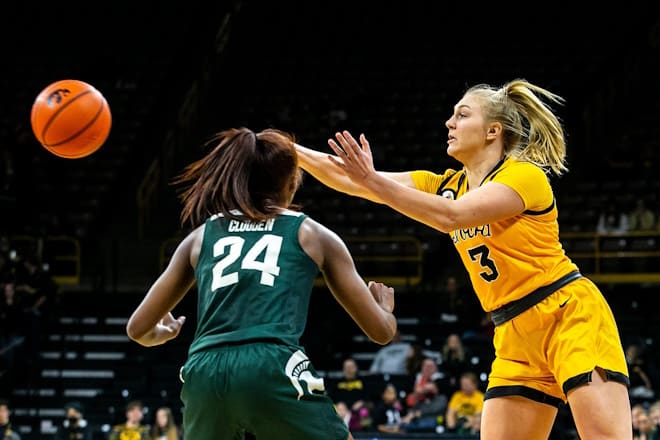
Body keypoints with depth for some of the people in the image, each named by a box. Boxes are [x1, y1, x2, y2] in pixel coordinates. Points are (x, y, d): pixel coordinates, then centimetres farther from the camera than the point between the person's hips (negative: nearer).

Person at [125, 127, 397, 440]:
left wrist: (163, 333, 52)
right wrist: (385, 307, 46)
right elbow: (380, 330, 21)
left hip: (204, 374, 3)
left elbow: (138, 328, 27)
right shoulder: (312, 234, 19)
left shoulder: (201, 236, 24)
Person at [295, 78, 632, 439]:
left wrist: (373, 181, -29)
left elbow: (451, 216, -25)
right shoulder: (446, 185, 12)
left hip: (571, 315, -7)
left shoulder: (525, 175, -10)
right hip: (515, 335, 7)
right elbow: (351, 182, 8)